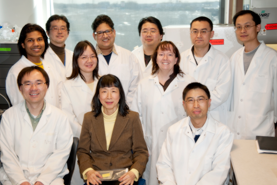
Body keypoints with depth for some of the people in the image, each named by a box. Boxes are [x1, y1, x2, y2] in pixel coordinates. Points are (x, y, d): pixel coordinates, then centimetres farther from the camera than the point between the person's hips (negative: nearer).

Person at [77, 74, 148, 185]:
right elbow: (83, 151, 11)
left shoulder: (132, 117, 6)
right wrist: (88, 171, -9)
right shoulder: (89, 118, 11)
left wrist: (133, 172, -14)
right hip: (97, 176, 1)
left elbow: (141, 151, 5)